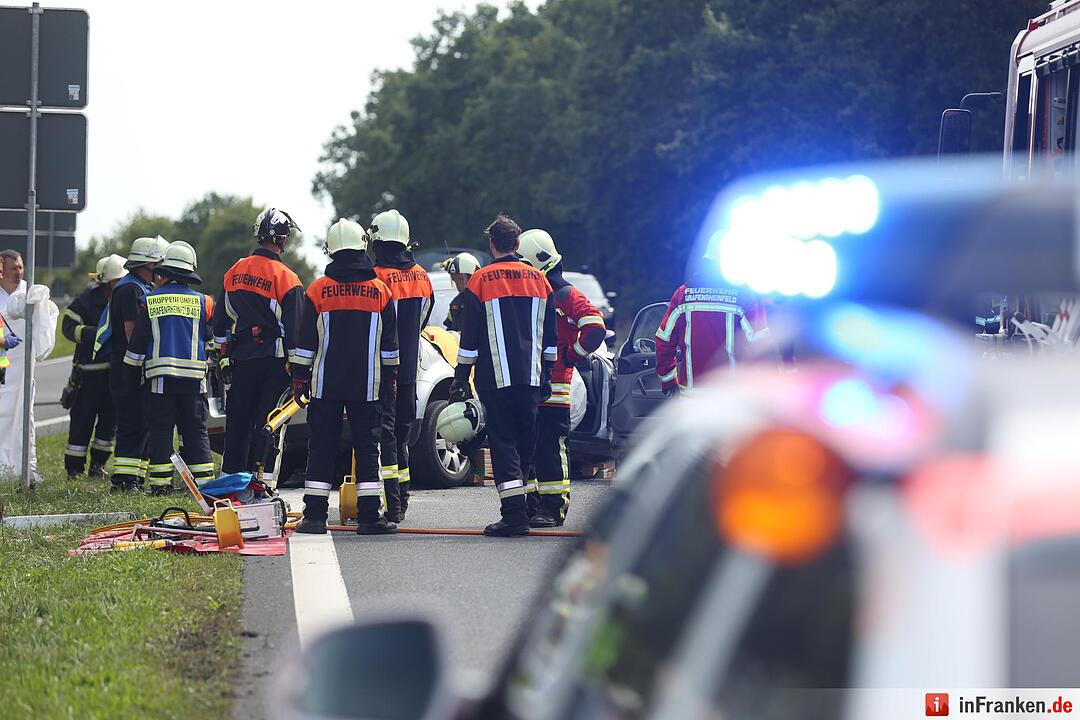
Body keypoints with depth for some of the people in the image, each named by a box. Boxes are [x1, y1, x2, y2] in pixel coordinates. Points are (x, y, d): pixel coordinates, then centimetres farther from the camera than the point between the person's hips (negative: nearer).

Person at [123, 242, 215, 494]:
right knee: (196, 432, 5)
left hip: (160, 376, -1)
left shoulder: (150, 302, 0)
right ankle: (204, 482, 1)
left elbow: (137, 344, 2)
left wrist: (131, 375, 12)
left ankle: (160, 483, 0)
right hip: (194, 376, 1)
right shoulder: (201, 302, 2)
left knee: (160, 431, 3)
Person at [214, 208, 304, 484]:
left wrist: (224, 357, 23)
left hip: (240, 358, 5)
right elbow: (295, 329, -11)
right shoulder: (285, 278, -10)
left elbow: (220, 322, 15)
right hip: (274, 359, -5)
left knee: (238, 422, 11)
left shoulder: (234, 272, 8)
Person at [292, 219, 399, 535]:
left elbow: (305, 340, 0)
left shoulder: (318, 290, -3)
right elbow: (389, 343, 8)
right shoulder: (380, 290, 2)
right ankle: (369, 515, 0)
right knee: (367, 445, 4)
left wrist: (299, 377, 7)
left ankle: (315, 515, 1)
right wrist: (390, 376, 18)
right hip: (367, 385, 1)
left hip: (325, 383, -1)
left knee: (321, 446, 4)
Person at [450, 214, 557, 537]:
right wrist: (546, 377, 20)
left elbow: (470, 338, -4)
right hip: (530, 376, 4)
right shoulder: (538, 280, 9)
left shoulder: (481, 280, -4)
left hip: (495, 377, -4)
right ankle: (519, 509, 20)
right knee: (525, 441, 13)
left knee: (502, 441, -3)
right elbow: (550, 337, 13)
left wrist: (460, 379, 2)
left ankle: (514, 513, -12)